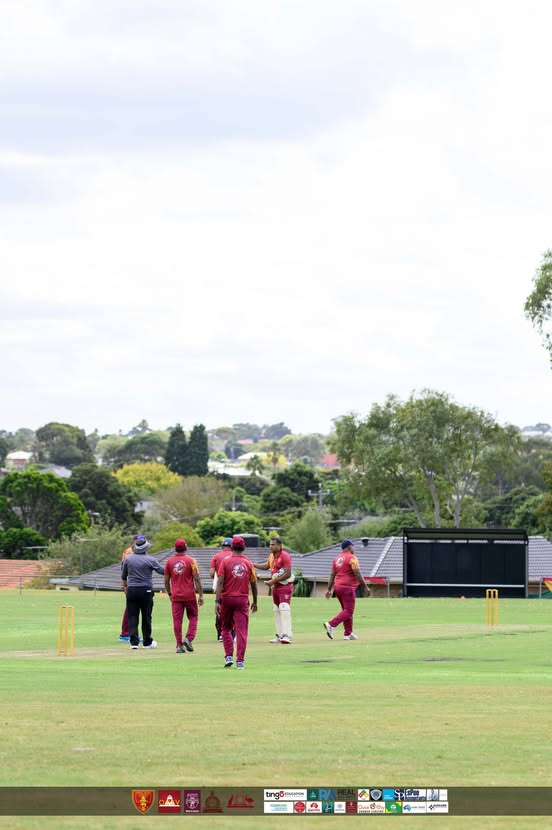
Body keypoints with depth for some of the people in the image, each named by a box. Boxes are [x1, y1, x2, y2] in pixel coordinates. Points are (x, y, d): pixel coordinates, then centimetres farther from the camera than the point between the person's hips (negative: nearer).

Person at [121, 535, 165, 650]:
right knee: (146, 617, 8)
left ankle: (134, 642, -6)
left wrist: (124, 586, 32)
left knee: (132, 616, 4)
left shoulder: (128, 559, 3)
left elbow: (123, 576, 14)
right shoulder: (150, 560, -8)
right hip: (146, 590, -2)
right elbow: (163, 571, -4)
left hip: (131, 590, 2)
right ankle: (147, 642, 15)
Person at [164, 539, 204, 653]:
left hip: (176, 596, 2)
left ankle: (179, 645, 0)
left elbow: (166, 581, 8)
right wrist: (201, 595, -4)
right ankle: (189, 639, -7)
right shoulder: (191, 560, -5)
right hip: (190, 595, -2)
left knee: (177, 620, 3)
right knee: (193, 617, 12)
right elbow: (197, 579, -8)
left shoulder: (169, 561, 3)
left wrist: (169, 594, 20)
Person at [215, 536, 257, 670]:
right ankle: (240, 661, -5)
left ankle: (229, 656, 4)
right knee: (241, 630, 0)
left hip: (227, 598, 0)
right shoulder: (248, 563, 3)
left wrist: (217, 601, -12)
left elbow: (220, 582, -10)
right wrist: (255, 602, 19)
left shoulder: (225, 561, -3)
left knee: (225, 628, 15)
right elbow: (253, 584, 8)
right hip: (243, 599, 0)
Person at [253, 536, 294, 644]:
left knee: (284, 610, -17)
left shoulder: (285, 556, -16)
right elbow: (266, 566, 28)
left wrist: (273, 581, -21)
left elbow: (287, 574, -20)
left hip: (285, 586, -9)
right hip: (275, 586, 9)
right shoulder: (271, 555, 10)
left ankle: (287, 635, -22)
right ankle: (279, 635, 17)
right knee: (276, 611, 11)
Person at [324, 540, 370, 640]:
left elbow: (332, 575, 14)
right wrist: (365, 587, -11)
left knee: (346, 610, 15)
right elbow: (357, 574, -15)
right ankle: (331, 625, -24)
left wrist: (329, 590, 16)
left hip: (337, 587, 8)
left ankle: (348, 633, 15)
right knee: (348, 611, -9)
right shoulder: (352, 558, -9)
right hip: (347, 587, -8)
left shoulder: (337, 559, 14)